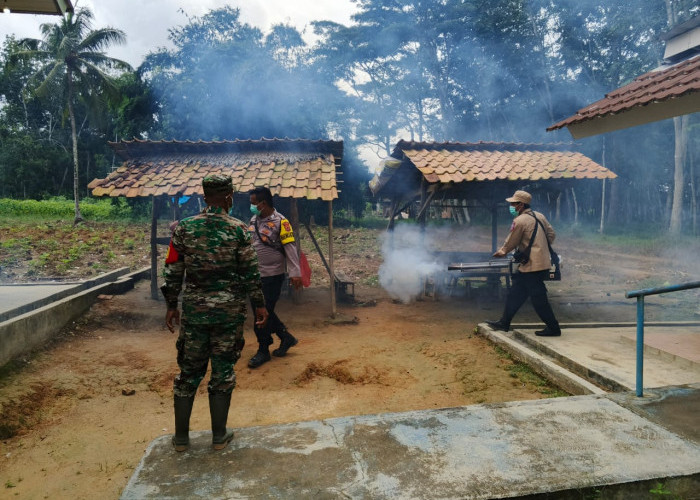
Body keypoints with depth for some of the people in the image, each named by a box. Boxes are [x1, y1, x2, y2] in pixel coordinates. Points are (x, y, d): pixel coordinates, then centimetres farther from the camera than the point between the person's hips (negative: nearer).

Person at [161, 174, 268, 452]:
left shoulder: (184, 228, -1)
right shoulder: (238, 229, -7)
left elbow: (173, 271, 2)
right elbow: (251, 272, -5)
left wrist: (171, 306, 12)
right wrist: (260, 304, 5)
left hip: (194, 309, 2)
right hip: (229, 310, -2)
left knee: (189, 370, 14)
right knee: (222, 371, 10)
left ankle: (181, 437, 24)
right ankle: (219, 435, 20)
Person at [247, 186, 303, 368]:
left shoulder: (280, 221, -13)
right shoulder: (254, 219, 8)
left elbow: (290, 247, -16)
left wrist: (295, 272, -23)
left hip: (272, 275, -7)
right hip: (255, 274, 7)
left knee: (263, 313, -1)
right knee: (263, 311, 14)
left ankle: (263, 351, 15)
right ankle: (286, 338, 30)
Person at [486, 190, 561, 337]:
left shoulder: (519, 221, -15)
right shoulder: (539, 216, 11)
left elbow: (511, 242, -5)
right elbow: (551, 234, 15)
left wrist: (502, 251, 14)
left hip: (532, 266, -10)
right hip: (543, 262, 10)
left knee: (538, 298, -1)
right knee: (515, 293, 14)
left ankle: (553, 328, 9)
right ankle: (504, 322, 21)